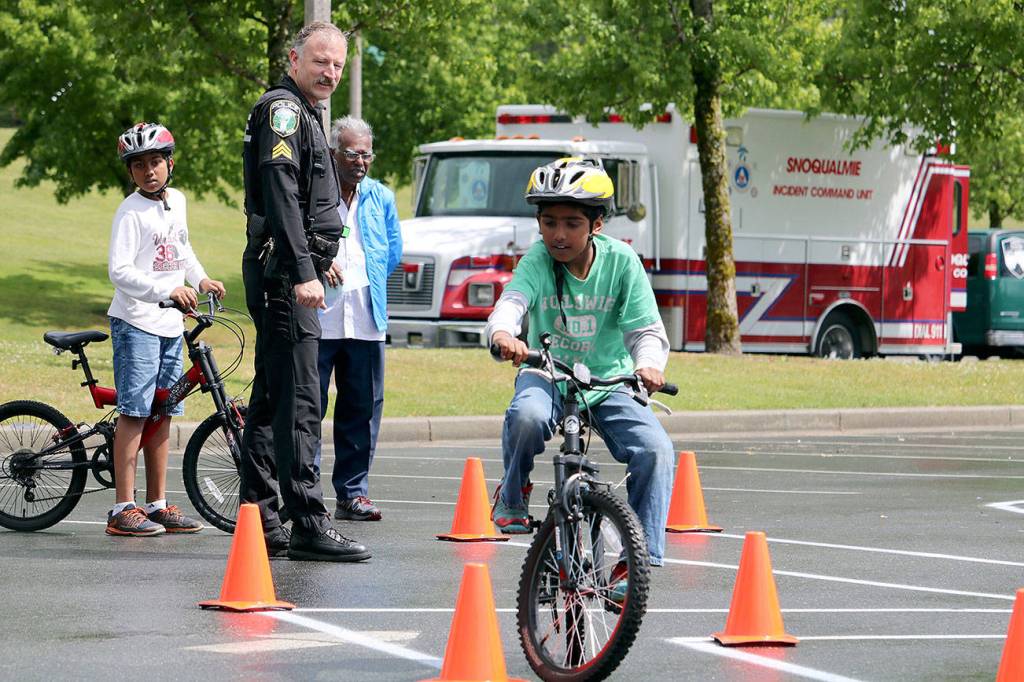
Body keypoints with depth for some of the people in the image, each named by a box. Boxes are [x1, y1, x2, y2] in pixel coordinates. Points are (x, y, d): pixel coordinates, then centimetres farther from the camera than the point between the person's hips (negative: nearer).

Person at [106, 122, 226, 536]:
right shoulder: (131, 212, -12)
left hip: (170, 323, 8)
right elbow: (118, 271, -21)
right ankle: (123, 510, -12)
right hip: (136, 323, -8)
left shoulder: (176, 201, 11)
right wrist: (167, 290, -29)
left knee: (162, 413, 9)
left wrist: (200, 279, 18)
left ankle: (157, 504, 15)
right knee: (134, 412, -11)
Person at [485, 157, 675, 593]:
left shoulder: (621, 262, -10)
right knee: (528, 415, -36)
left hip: (609, 381, 1)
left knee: (655, 448, -25)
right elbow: (512, 301, -31)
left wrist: (648, 363, -37)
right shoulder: (538, 261, -12)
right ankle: (513, 492, -4)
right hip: (547, 374, -1)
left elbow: (647, 330, -13)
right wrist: (503, 333, -55)